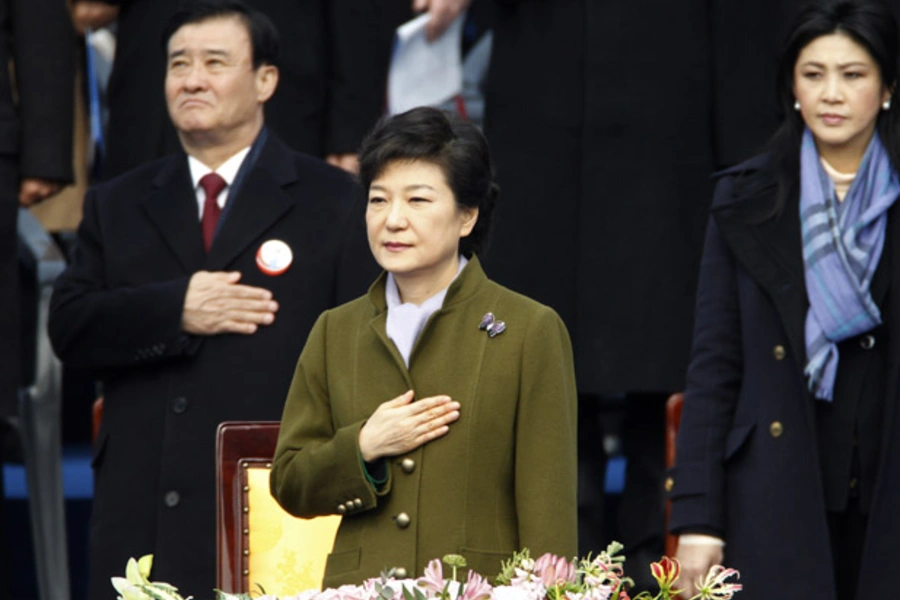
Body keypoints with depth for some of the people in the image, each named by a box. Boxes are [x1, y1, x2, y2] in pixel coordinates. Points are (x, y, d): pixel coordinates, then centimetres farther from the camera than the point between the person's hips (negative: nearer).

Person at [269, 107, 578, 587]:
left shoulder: (531, 330, 2)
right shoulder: (335, 331, 14)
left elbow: (548, 510, -1)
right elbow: (289, 486, 13)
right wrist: (362, 448, -4)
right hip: (359, 586, 3)